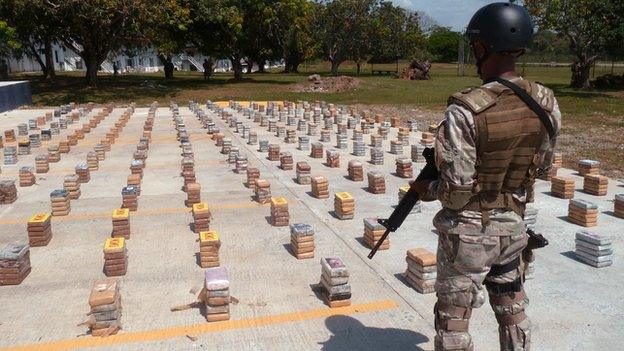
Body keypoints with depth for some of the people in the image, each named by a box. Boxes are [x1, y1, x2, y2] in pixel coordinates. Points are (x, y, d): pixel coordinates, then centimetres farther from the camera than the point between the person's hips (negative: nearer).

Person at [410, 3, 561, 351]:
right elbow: (543, 165, 8)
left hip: (468, 231, -6)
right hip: (513, 226, 6)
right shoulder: (546, 103, -5)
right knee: (513, 312, 25)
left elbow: (457, 189, -22)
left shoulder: (466, 111, -25)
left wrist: (428, 189, -3)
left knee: (453, 321, 11)